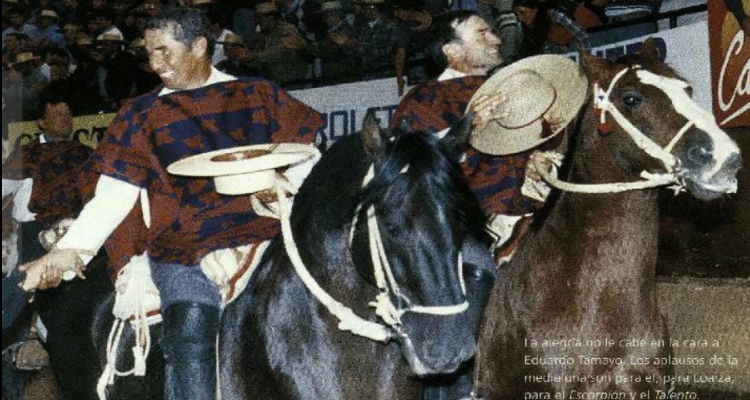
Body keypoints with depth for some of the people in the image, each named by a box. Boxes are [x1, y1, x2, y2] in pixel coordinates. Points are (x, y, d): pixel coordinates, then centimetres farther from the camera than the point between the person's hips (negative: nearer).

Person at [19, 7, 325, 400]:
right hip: (185, 261, 0)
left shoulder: (258, 96, 12)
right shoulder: (143, 115, 11)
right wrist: (69, 250, -8)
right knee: (191, 367, -10)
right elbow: (112, 197, 5)